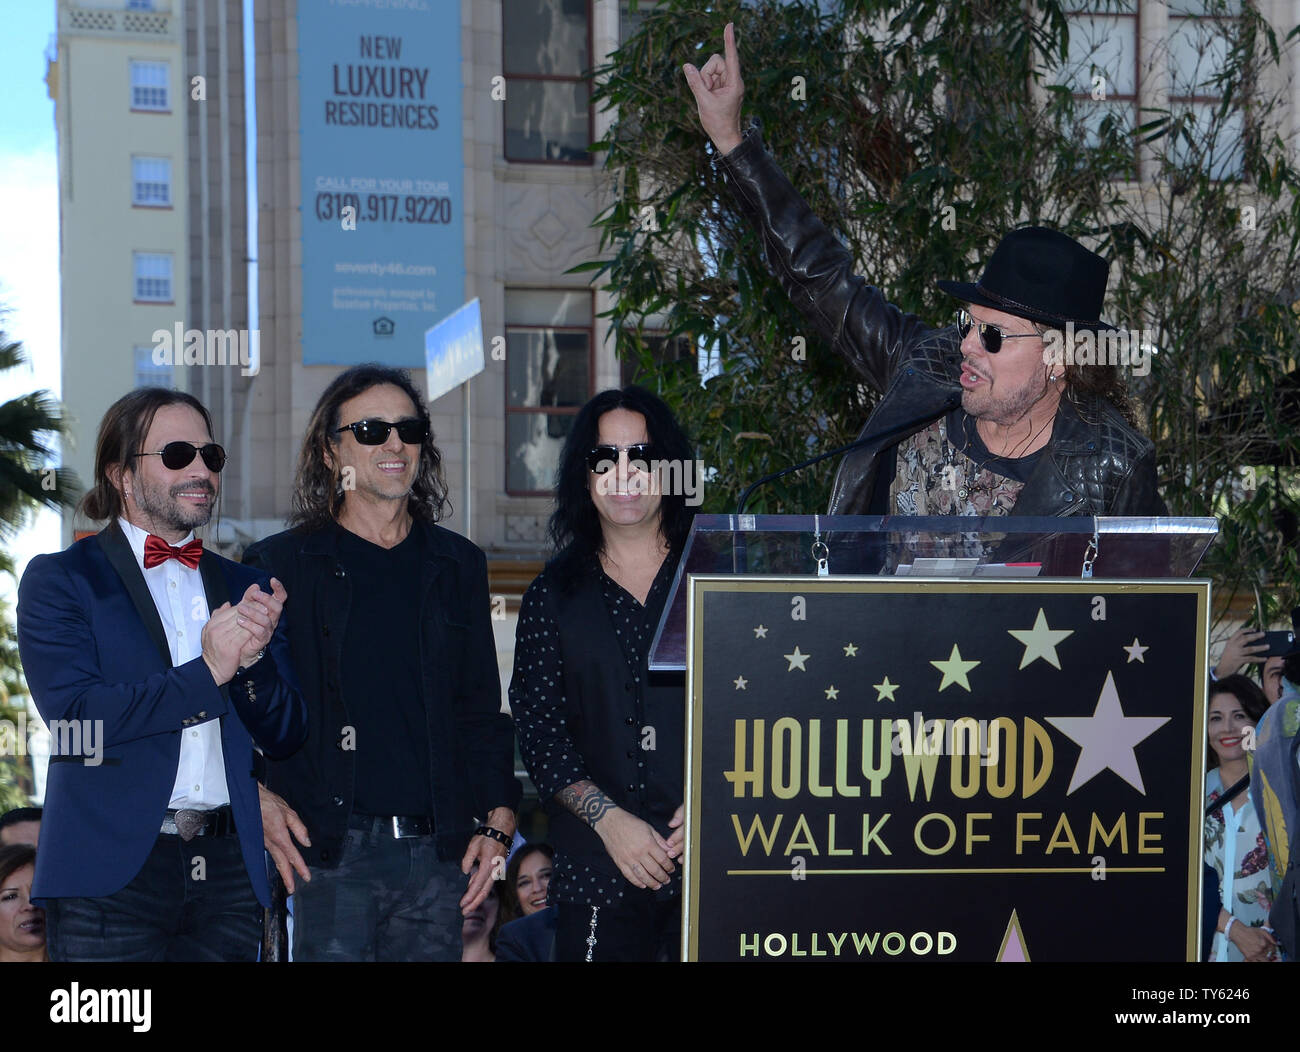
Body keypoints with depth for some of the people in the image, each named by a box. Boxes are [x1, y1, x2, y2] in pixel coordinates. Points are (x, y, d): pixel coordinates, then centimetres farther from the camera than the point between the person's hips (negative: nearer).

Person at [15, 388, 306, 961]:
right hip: (112, 877, -4)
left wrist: (253, 658, -10)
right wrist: (207, 672, -16)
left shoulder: (242, 587, 15)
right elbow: (75, 715, -12)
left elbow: (286, 735, 10)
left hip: (228, 872, 4)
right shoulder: (58, 580, 1)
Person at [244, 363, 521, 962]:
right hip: (331, 848, -3)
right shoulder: (281, 565, 4)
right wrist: (259, 799, -10)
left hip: (437, 852, 3)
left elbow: (482, 708, 16)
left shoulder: (457, 565, 14)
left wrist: (497, 821, 6)